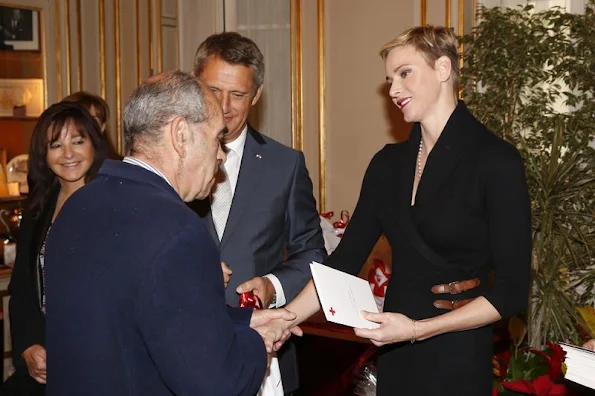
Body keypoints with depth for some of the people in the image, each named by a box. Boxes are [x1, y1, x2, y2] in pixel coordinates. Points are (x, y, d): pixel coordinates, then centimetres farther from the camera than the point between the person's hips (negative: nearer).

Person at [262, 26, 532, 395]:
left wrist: (418, 328, -21)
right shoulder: (389, 162, 4)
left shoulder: (496, 161, -13)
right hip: (394, 353, 5)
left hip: (458, 355, -5)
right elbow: (346, 260, 0)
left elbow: (511, 290, -14)